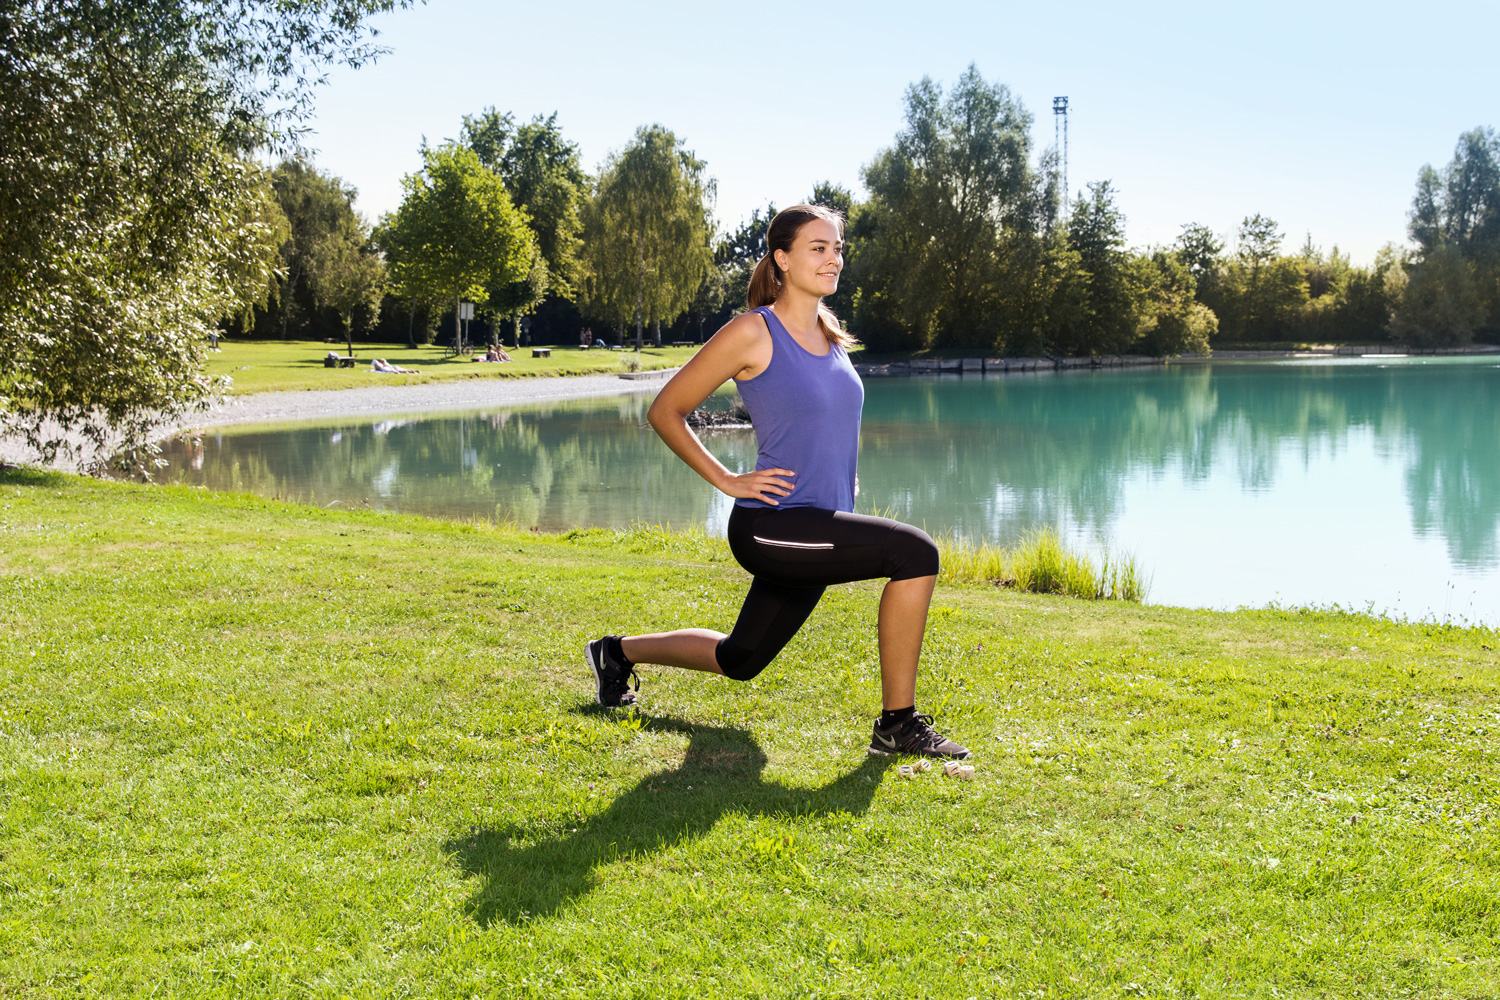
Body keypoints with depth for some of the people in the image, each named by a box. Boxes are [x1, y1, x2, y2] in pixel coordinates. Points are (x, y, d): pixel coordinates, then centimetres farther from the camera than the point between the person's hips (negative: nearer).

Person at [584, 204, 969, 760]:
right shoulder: (753, 332, -12)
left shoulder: (830, 333, 11)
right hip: (771, 527, -8)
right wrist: (728, 481, -9)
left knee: (738, 661, 20)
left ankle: (619, 651, 42)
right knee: (915, 552, -24)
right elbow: (665, 411, -6)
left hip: (819, 529, 8)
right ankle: (897, 723, -14)